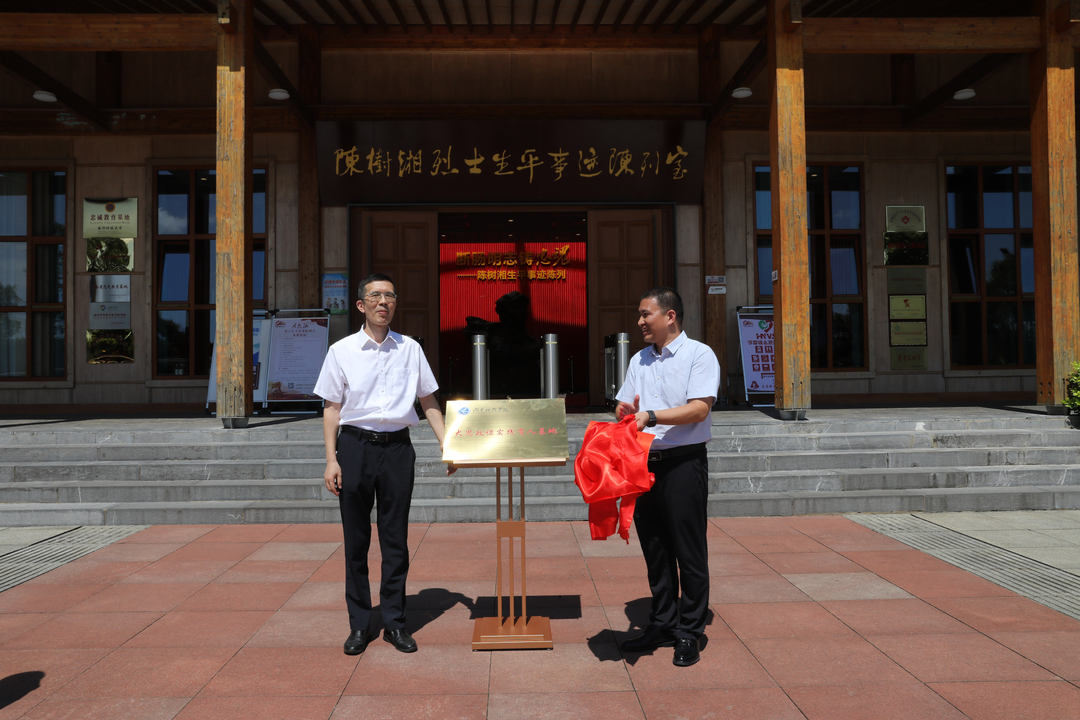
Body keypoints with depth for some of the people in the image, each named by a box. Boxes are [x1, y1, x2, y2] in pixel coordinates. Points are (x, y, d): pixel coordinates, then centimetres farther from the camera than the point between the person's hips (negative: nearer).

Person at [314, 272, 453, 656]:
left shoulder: (410, 349, 7)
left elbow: (429, 401, 12)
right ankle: (359, 625, 18)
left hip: (397, 446, 1)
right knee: (356, 539, 6)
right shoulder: (341, 351, 3)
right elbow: (332, 407, 4)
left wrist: (446, 445, 5)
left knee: (396, 538, 6)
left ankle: (395, 623, 18)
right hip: (355, 444, -1)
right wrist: (331, 459, -3)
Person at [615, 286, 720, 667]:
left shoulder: (699, 354, -4)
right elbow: (624, 406, 17)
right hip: (644, 462, 6)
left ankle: (689, 632, 12)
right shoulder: (639, 360, 16)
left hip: (683, 462, -6)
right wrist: (625, 413, -6)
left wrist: (653, 416, -23)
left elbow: (699, 408, -15)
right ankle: (662, 625, 25)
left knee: (688, 550, 0)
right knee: (654, 549, 12)